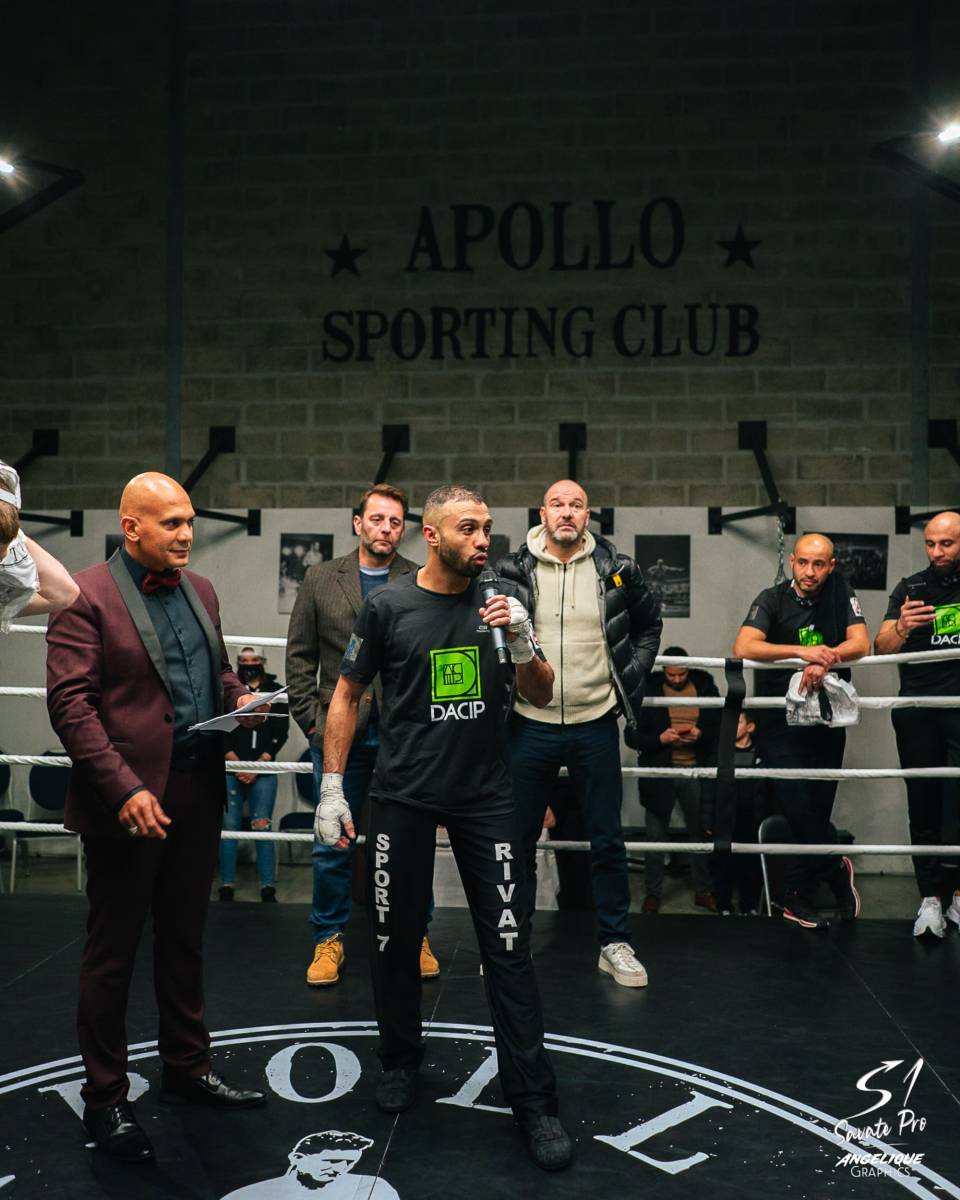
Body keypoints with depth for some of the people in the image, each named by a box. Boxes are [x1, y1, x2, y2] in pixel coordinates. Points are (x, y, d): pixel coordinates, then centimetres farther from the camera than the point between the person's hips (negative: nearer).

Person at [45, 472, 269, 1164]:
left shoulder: (199, 590, 11)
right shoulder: (87, 596, -11)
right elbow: (70, 703, -16)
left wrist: (239, 698, 0)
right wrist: (124, 789, -23)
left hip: (199, 793, 7)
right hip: (130, 800, -6)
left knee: (185, 943, 19)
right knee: (113, 953, 8)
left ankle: (187, 1071, 35)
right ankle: (105, 1099, 23)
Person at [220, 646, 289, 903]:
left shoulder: (275, 691, 9)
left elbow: (280, 733, 3)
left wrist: (257, 766, -6)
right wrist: (236, 764, -7)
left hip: (263, 770, 0)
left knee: (262, 827, -5)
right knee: (229, 826, -3)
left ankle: (268, 891, -4)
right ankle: (227, 888, 3)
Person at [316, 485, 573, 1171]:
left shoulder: (499, 603, 2)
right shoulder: (389, 606, -4)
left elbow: (542, 695, 5)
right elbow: (349, 695, 2)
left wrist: (521, 641, -15)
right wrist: (332, 787, -1)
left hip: (485, 797, 1)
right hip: (403, 798, 0)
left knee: (509, 947, -2)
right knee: (394, 938, 11)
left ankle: (533, 1099, 8)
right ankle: (401, 1060, 35)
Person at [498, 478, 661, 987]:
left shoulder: (617, 570, -1)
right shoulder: (511, 571, -3)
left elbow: (649, 623, 15)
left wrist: (633, 674, 6)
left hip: (595, 725, 0)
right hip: (531, 726, 0)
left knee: (607, 841, 9)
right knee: (519, 841, 9)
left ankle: (615, 944, 23)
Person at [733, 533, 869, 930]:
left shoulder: (841, 593, 4)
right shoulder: (772, 599, -5)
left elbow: (860, 644, -6)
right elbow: (743, 648, -19)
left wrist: (824, 660, -26)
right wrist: (803, 651, -28)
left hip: (826, 718, 3)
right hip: (779, 719, -3)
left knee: (817, 809, 6)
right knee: (796, 805, -15)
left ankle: (796, 898, 19)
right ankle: (837, 870, 10)